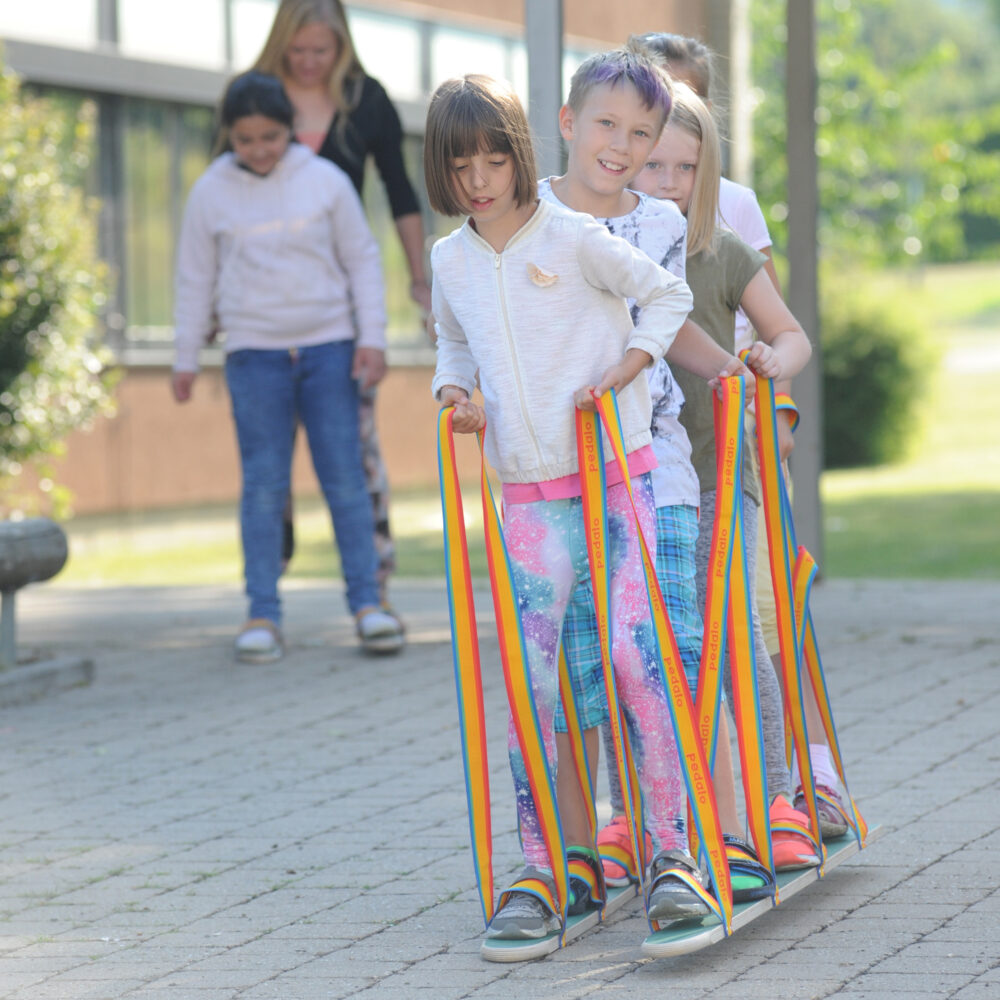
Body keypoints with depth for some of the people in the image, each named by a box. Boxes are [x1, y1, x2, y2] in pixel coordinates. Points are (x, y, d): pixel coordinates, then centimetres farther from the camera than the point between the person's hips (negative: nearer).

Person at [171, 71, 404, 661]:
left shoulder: (325, 181, 1)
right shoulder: (212, 193, 2)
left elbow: (363, 261, 6)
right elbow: (196, 280, 10)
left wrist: (372, 337, 0)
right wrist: (186, 358, 12)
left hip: (328, 346, 0)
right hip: (254, 353, 0)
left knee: (345, 475, -2)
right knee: (263, 484, -2)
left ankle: (367, 602, 2)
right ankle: (263, 615, 1)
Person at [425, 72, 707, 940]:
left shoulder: (573, 238, -6)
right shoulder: (451, 263, 7)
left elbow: (669, 295, 2)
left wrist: (620, 370, -9)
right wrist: (453, 391, 4)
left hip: (619, 478, -4)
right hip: (530, 500, 4)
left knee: (635, 655, -13)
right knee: (530, 678, -1)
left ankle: (671, 851, -3)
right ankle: (537, 869, 5)